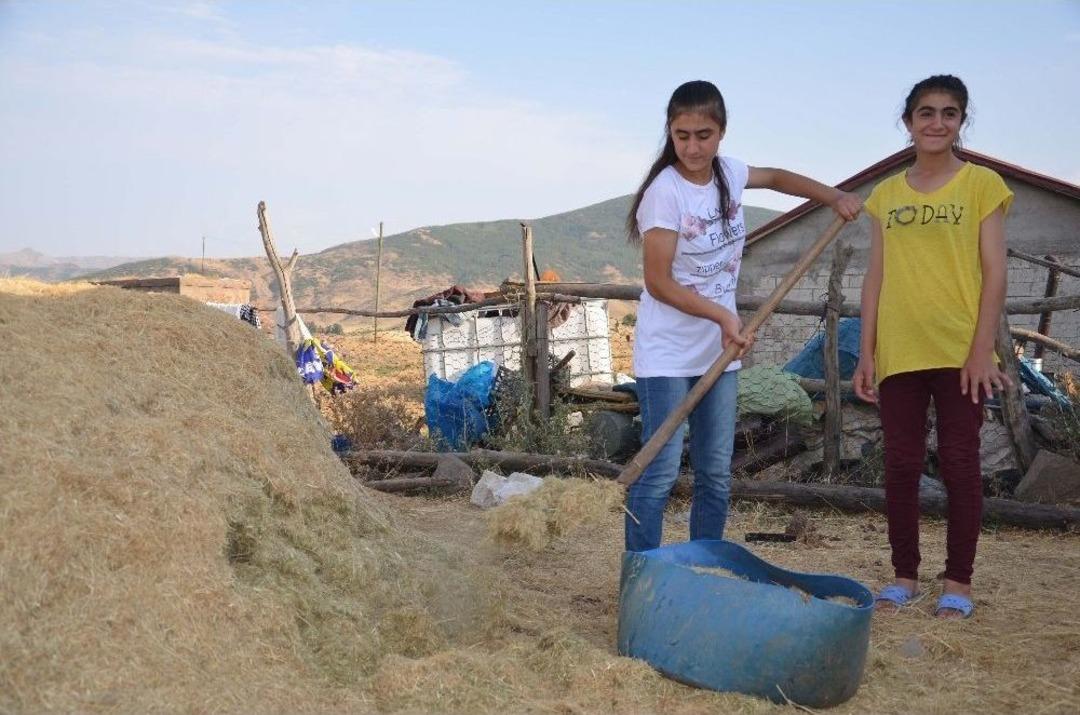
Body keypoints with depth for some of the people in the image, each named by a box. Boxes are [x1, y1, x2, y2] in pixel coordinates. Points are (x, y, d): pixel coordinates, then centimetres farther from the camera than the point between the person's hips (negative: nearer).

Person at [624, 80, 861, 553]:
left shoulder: (728, 173, 3)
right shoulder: (664, 192, -16)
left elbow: (776, 178, 26)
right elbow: (659, 283, -18)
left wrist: (834, 197, 16)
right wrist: (723, 315, -24)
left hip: (718, 350, 7)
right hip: (667, 354, -7)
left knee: (716, 474, 10)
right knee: (660, 474, -10)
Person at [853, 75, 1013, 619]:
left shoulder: (981, 184, 1)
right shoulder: (886, 194, 10)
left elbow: (994, 273, -3)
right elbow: (876, 277, 9)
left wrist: (982, 350, -12)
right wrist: (866, 352, 4)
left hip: (960, 352, -3)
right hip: (898, 353, 3)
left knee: (959, 464, 3)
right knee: (901, 464, 7)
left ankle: (958, 582, 14)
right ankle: (904, 575, 19)